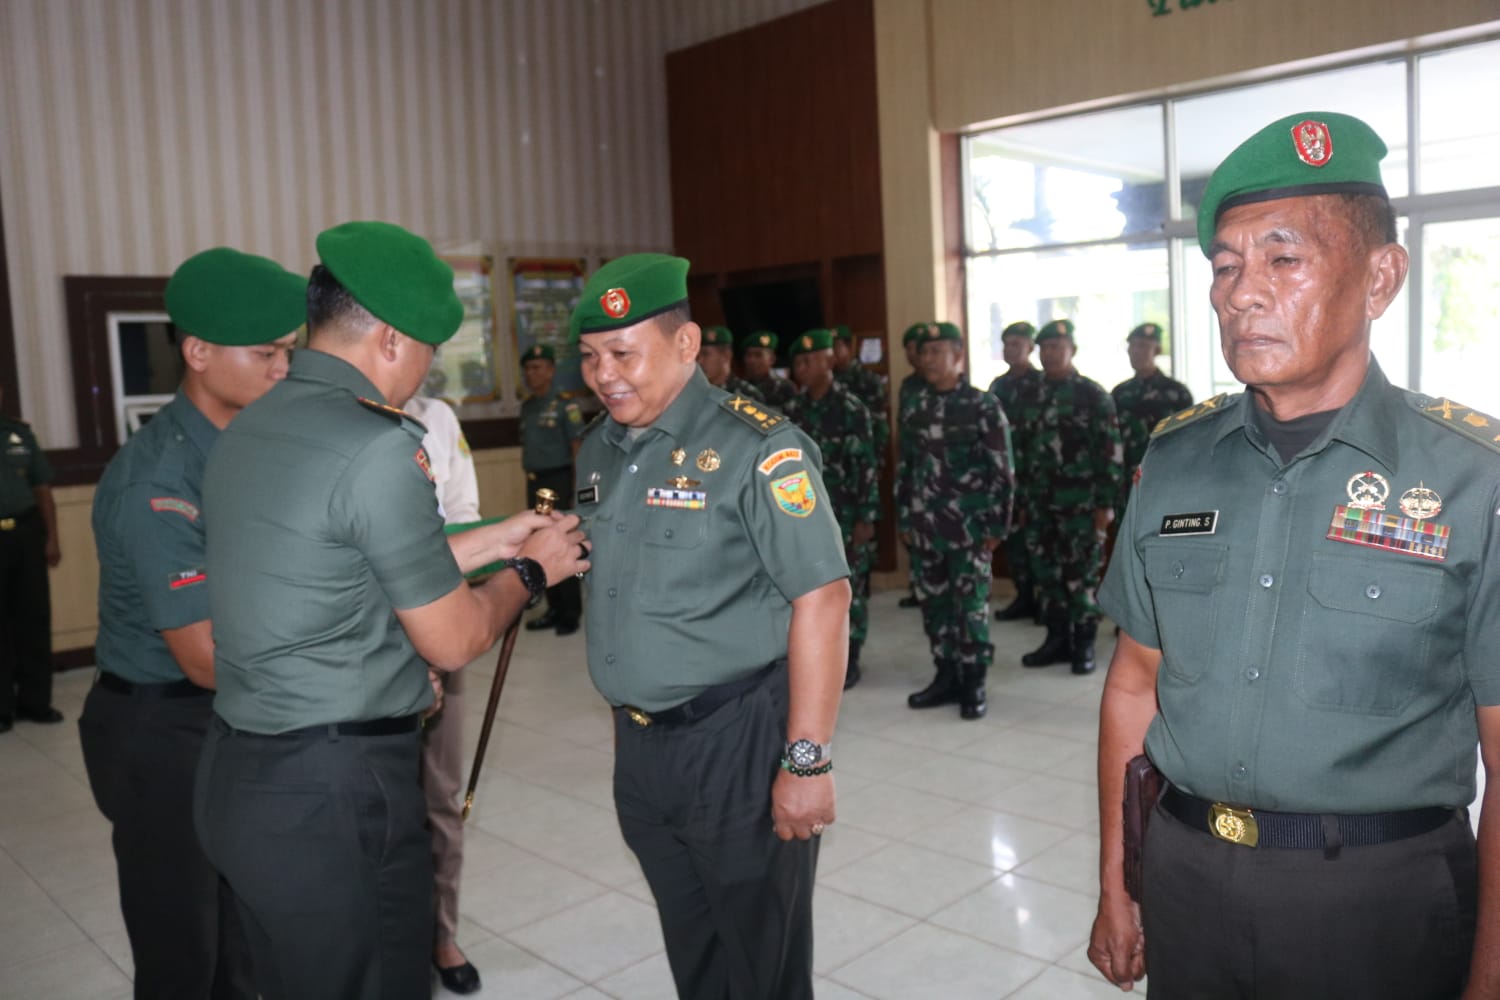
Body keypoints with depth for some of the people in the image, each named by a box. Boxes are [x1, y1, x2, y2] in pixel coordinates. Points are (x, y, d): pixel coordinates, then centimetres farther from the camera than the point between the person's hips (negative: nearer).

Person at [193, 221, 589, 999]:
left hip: (236, 778, 9)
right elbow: (453, 641, -12)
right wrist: (530, 570, 5)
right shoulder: (378, 446, -19)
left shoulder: (246, 430, 8)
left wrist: (491, 541, 19)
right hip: (335, 792, -9)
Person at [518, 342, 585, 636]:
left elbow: (578, 448, -12)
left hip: (558, 480, -7)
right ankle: (554, 609, 21)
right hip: (534, 482, 7)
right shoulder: (527, 406, 12)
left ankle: (571, 614, 6)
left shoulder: (565, 405, -9)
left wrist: (578, 487, -16)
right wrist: (529, 482, 13)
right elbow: (527, 447, 16)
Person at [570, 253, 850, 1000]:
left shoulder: (755, 448, -15)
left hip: (739, 741, -6)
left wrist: (807, 761, -19)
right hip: (638, 744, 7)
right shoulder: (598, 450, 7)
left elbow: (821, 598, -18)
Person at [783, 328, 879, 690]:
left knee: (849, 586, 2)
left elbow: (866, 467, -10)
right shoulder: (793, 410, 8)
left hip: (843, 515, -5)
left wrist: (866, 517, -14)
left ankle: (849, 661, 13)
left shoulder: (851, 409, -7)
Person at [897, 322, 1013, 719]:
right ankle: (947, 676, 23)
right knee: (934, 604, 10)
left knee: (971, 606, 1)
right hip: (925, 527, 5)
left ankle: (973, 684, 12)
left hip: (969, 528, -5)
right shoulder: (913, 409, 9)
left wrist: (997, 523, -8)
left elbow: (1002, 469, -5)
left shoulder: (984, 406, -4)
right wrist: (904, 518, 11)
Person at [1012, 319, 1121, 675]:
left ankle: (1083, 645, 10)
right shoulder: (1027, 395, 10)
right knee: (1046, 573, 9)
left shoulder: (1092, 395, -4)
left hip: (1081, 502, -5)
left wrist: (1105, 502, -11)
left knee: (1081, 575, 0)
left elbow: (1110, 451, -7)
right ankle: (1057, 639, 21)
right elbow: (1019, 445, 15)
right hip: (1039, 502, 5)